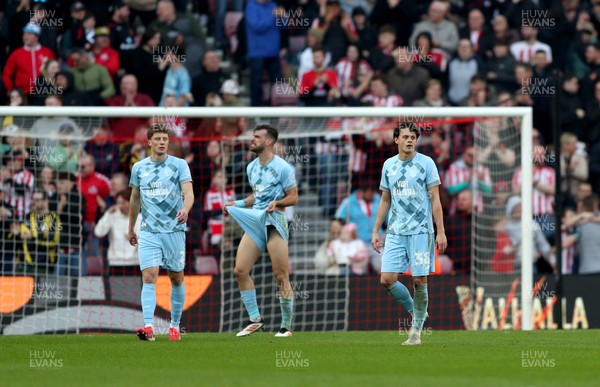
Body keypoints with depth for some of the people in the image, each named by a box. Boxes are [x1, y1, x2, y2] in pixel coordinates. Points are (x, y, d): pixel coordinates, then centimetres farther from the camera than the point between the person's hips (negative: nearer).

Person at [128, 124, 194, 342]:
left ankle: (175, 325, 21)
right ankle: (148, 326, -23)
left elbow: (188, 192, -10)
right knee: (149, 277, -14)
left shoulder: (179, 165, 1)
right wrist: (131, 229, 24)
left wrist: (185, 210, -31)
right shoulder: (139, 168, 9)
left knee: (176, 279, 6)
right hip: (148, 231, 1)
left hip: (174, 230, -1)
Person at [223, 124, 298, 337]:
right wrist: (238, 204, 12)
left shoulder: (282, 168, -7)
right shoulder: (252, 167, 15)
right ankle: (255, 320, 5)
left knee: (281, 276, -7)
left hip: (275, 222, -7)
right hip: (254, 222, 7)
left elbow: (293, 197, -4)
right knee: (240, 271, -4)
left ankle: (286, 326, 2)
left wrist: (277, 203, -21)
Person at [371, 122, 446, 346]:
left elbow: (435, 200, -2)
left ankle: (416, 331, 6)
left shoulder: (426, 163, -1)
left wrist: (441, 232, -8)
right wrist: (375, 231, 14)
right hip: (395, 232, 4)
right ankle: (414, 312, 17)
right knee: (387, 279, -7)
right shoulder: (389, 165, 11)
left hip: (420, 231, -4)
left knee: (419, 281, -5)